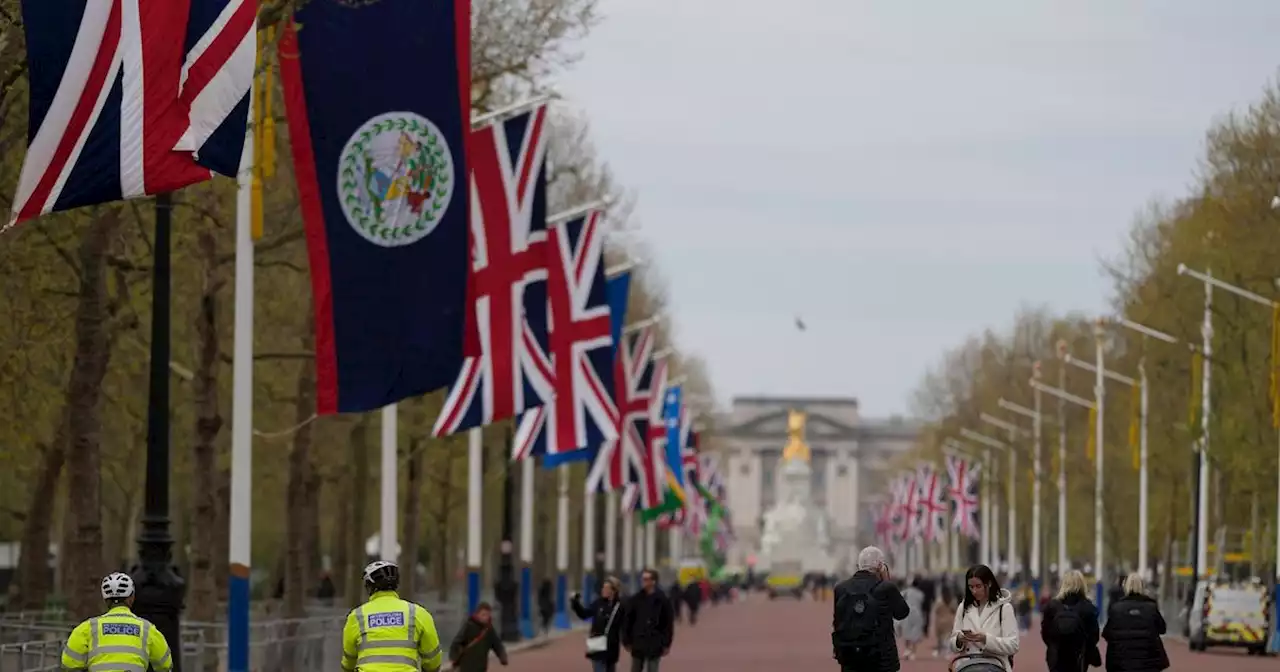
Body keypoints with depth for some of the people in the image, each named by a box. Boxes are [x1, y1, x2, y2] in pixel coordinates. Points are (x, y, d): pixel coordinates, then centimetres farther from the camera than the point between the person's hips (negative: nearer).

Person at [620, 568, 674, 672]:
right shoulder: (635, 600, 3)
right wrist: (627, 641, 2)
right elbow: (627, 621, 6)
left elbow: (668, 623, -2)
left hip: (655, 645, -3)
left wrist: (666, 644, -5)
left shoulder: (662, 600, -4)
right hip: (638, 644, 3)